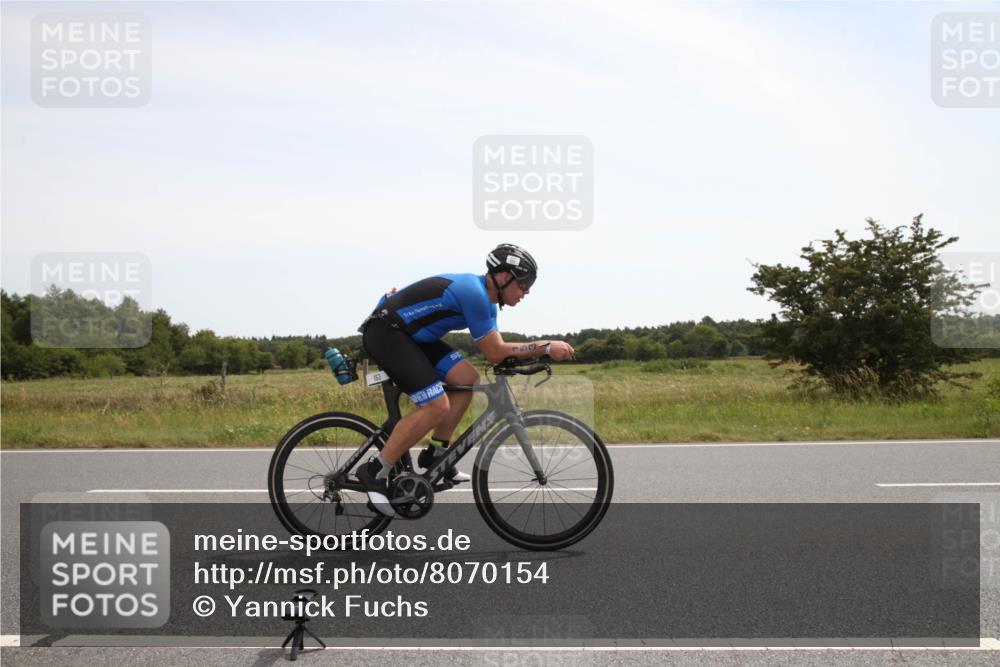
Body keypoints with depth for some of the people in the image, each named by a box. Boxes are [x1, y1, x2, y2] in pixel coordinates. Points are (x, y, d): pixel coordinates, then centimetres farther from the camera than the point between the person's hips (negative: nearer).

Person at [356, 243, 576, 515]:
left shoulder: (485, 299, 10)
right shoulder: (474, 292, -21)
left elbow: (496, 350, 11)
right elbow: (494, 353, -17)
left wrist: (541, 351, -2)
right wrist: (547, 347, -14)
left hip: (408, 334, 10)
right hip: (384, 332, -10)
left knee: (468, 379, 3)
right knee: (436, 405, -18)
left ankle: (435, 454, 12)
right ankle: (375, 472, -8)